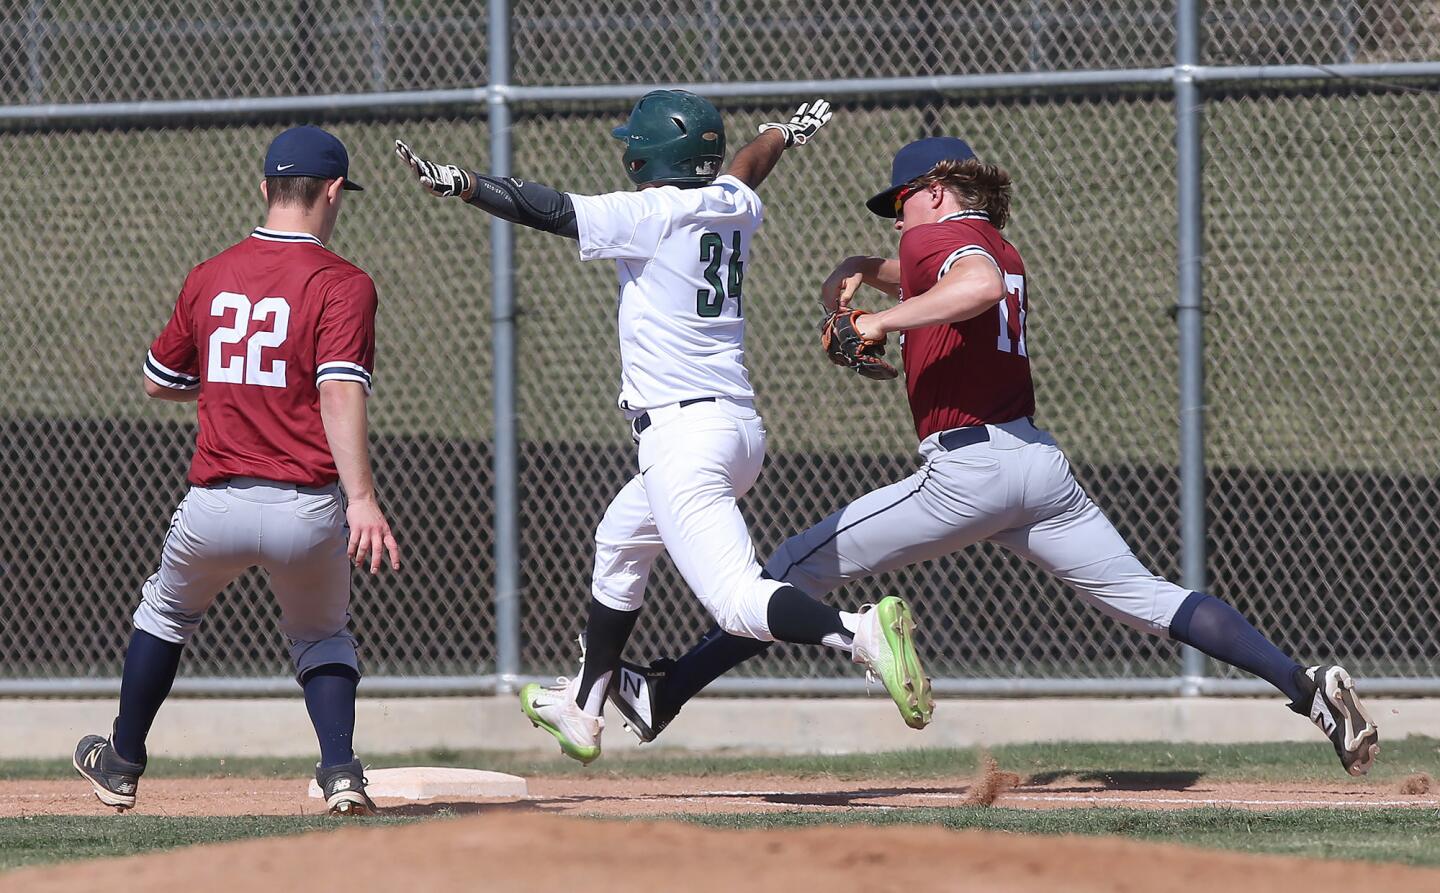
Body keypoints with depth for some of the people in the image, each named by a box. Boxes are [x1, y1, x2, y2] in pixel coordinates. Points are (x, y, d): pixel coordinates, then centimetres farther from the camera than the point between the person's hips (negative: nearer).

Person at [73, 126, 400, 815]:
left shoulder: (209, 279, 7)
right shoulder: (342, 284, -7)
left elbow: (159, 381, 20)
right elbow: (341, 392, -20)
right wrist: (361, 499, -26)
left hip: (215, 505, 2)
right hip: (307, 511, -2)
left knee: (165, 614, 29)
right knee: (322, 638, 22)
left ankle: (121, 762, 39)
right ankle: (340, 770, 0)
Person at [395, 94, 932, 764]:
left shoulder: (653, 215, -12)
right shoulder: (733, 205, 10)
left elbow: (547, 209, -11)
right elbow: (746, 169, 33)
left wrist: (457, 182, -3)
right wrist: (786, 132, 54)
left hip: (682, 432, -9)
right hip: (743, 430, 9)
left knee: (738, 602, -18)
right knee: (620, 544, 30)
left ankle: (861, 632, -40)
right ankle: (582, 708, 41)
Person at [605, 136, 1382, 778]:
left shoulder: (937, 235, -2)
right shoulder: (1001, 251, 25)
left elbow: (980, 284, -25)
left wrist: (880, 320, -17)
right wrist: (858, 271, 25)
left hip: (967, 465, -8)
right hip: (1040, 459, 8)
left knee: (797, 570, -1)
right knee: (1148, 599, 3)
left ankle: (666, 694, -1)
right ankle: (1304, 687, -12)